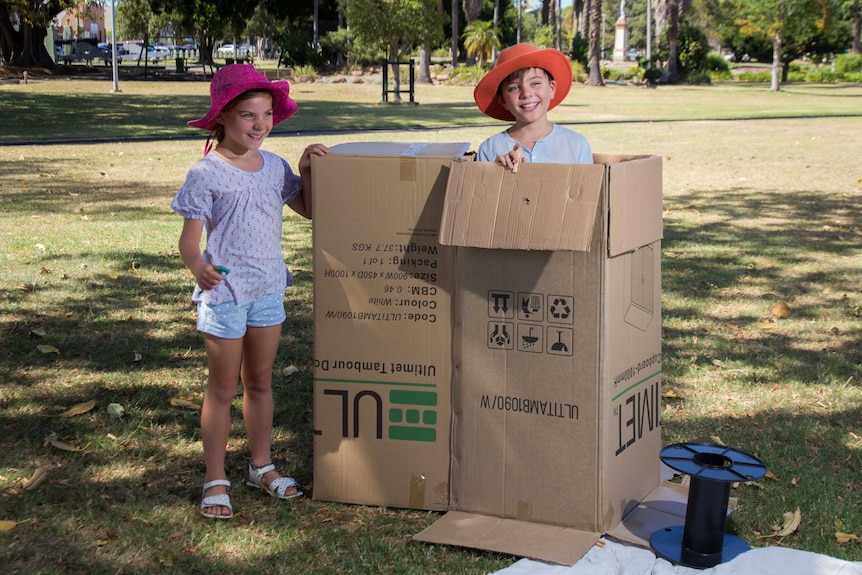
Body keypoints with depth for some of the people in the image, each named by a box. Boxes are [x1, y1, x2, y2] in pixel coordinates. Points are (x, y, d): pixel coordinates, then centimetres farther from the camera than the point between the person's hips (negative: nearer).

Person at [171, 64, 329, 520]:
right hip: (224, 292, -5)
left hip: (268, 290, 6)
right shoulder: (206, 174, -14)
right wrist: (198, 266, -37)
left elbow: (307, 210, 14)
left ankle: (261, 467, 32)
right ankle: (215, 481, 16)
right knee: (223, 388, 5)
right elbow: (188, 238, -16)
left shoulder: (274, 167, 4)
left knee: (260, 382, 17)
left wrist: (306, 170, -1)